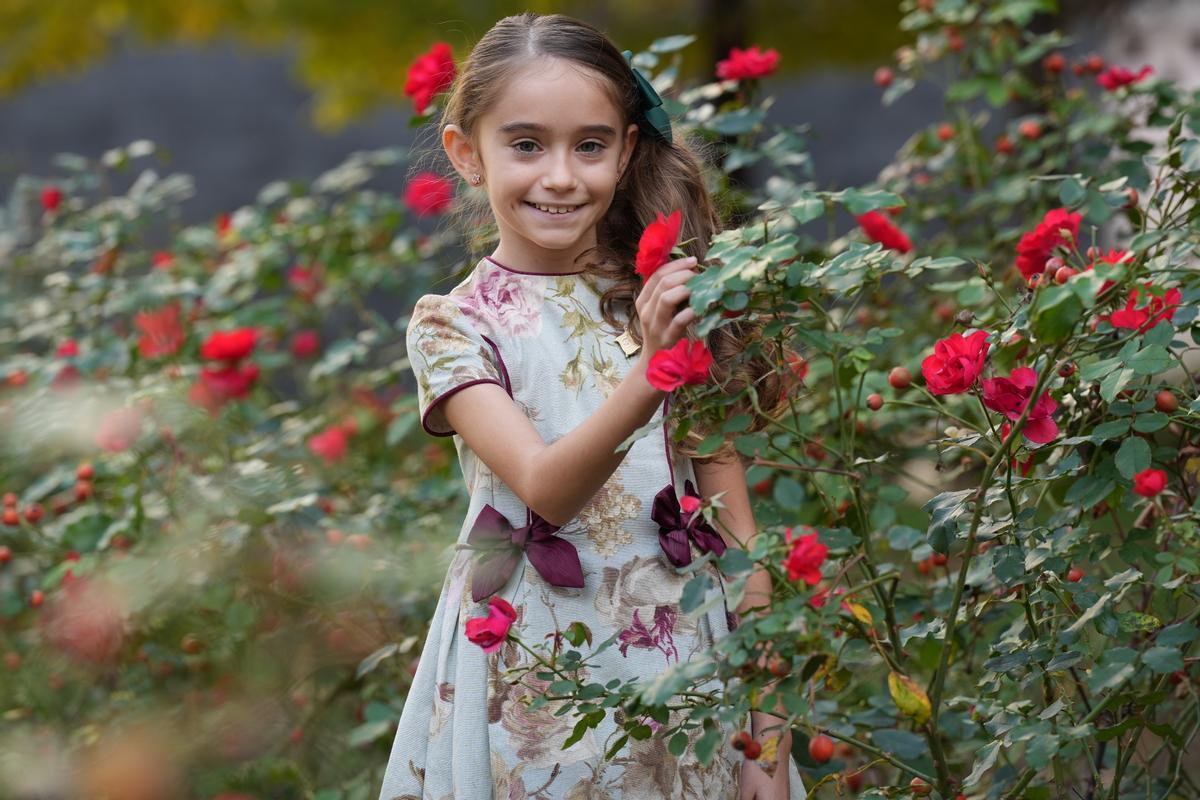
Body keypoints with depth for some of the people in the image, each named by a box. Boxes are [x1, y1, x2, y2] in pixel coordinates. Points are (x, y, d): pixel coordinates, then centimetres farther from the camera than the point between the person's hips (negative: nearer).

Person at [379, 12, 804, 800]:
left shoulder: (668, 299, 1)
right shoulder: (453, 324, -4)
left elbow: (734, 521, 1)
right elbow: (545, 489, -19)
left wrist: (767, 731, -3)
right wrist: (647, 375, -36)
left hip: (689, 658, 2)